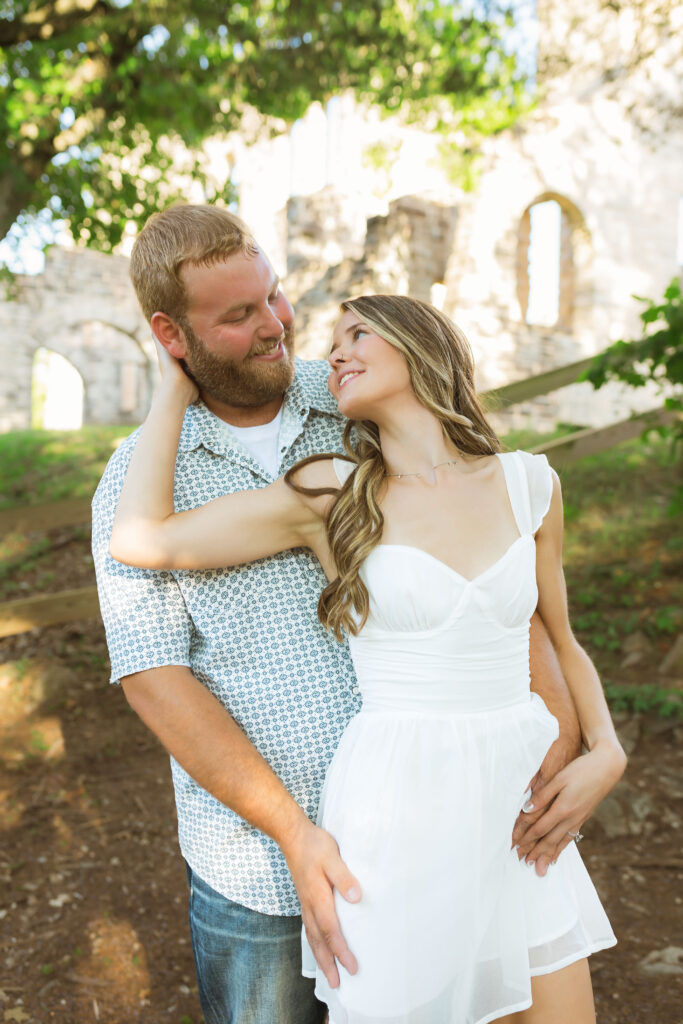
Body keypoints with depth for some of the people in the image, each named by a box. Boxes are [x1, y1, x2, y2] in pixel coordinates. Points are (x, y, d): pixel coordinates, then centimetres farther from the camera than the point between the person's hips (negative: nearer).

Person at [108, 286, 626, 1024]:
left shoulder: (529, 484, 3)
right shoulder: (329, 496, -5)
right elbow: (140, 541, -10)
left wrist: (606, 752, -2)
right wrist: (176, 391, -1)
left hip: (518, 799, 4)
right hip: (398, 806, -3)